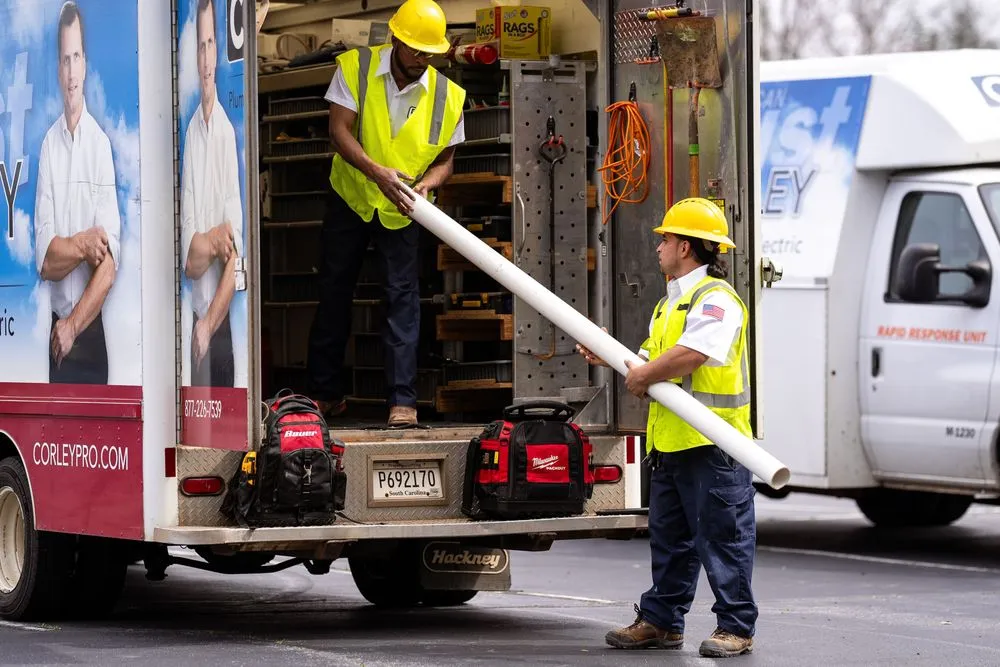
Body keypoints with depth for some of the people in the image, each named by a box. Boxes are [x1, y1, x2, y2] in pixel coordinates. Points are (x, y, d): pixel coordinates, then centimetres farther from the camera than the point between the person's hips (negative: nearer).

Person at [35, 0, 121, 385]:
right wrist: (82, 245, -20)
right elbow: (44, 259, -5)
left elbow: (109, 265, -9)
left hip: (93, 332, -1)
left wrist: (74, 325, -12)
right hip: (55, 331, 1)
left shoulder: (102, 144, -4)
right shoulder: (48, 145, 2)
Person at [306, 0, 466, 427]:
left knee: (403, 295, -9)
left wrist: (426, 183, -26)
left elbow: (445, 159, -2)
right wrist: (377, 172, -33)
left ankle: (402, 399, -9)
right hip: (350, 198, 1)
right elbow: (339, 131, -19)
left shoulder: (447, 96, -9)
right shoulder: (355, 68, -13)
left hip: (402, 210, -1)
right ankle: (326, 392, 20)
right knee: (334, 292, 8)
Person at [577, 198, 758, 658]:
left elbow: (690, 356, -26)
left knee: (723, 539, -4)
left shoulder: (716, 300, -12)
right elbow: (651, 359, 23)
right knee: (669, 538, 15)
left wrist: (643, 376, -14)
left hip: (712, 445, -10)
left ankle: (736, 627, 0)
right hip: (669, 444, 10)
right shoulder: (669, 304, 21)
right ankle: (660, 621, 23)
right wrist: (610, 357, 12)